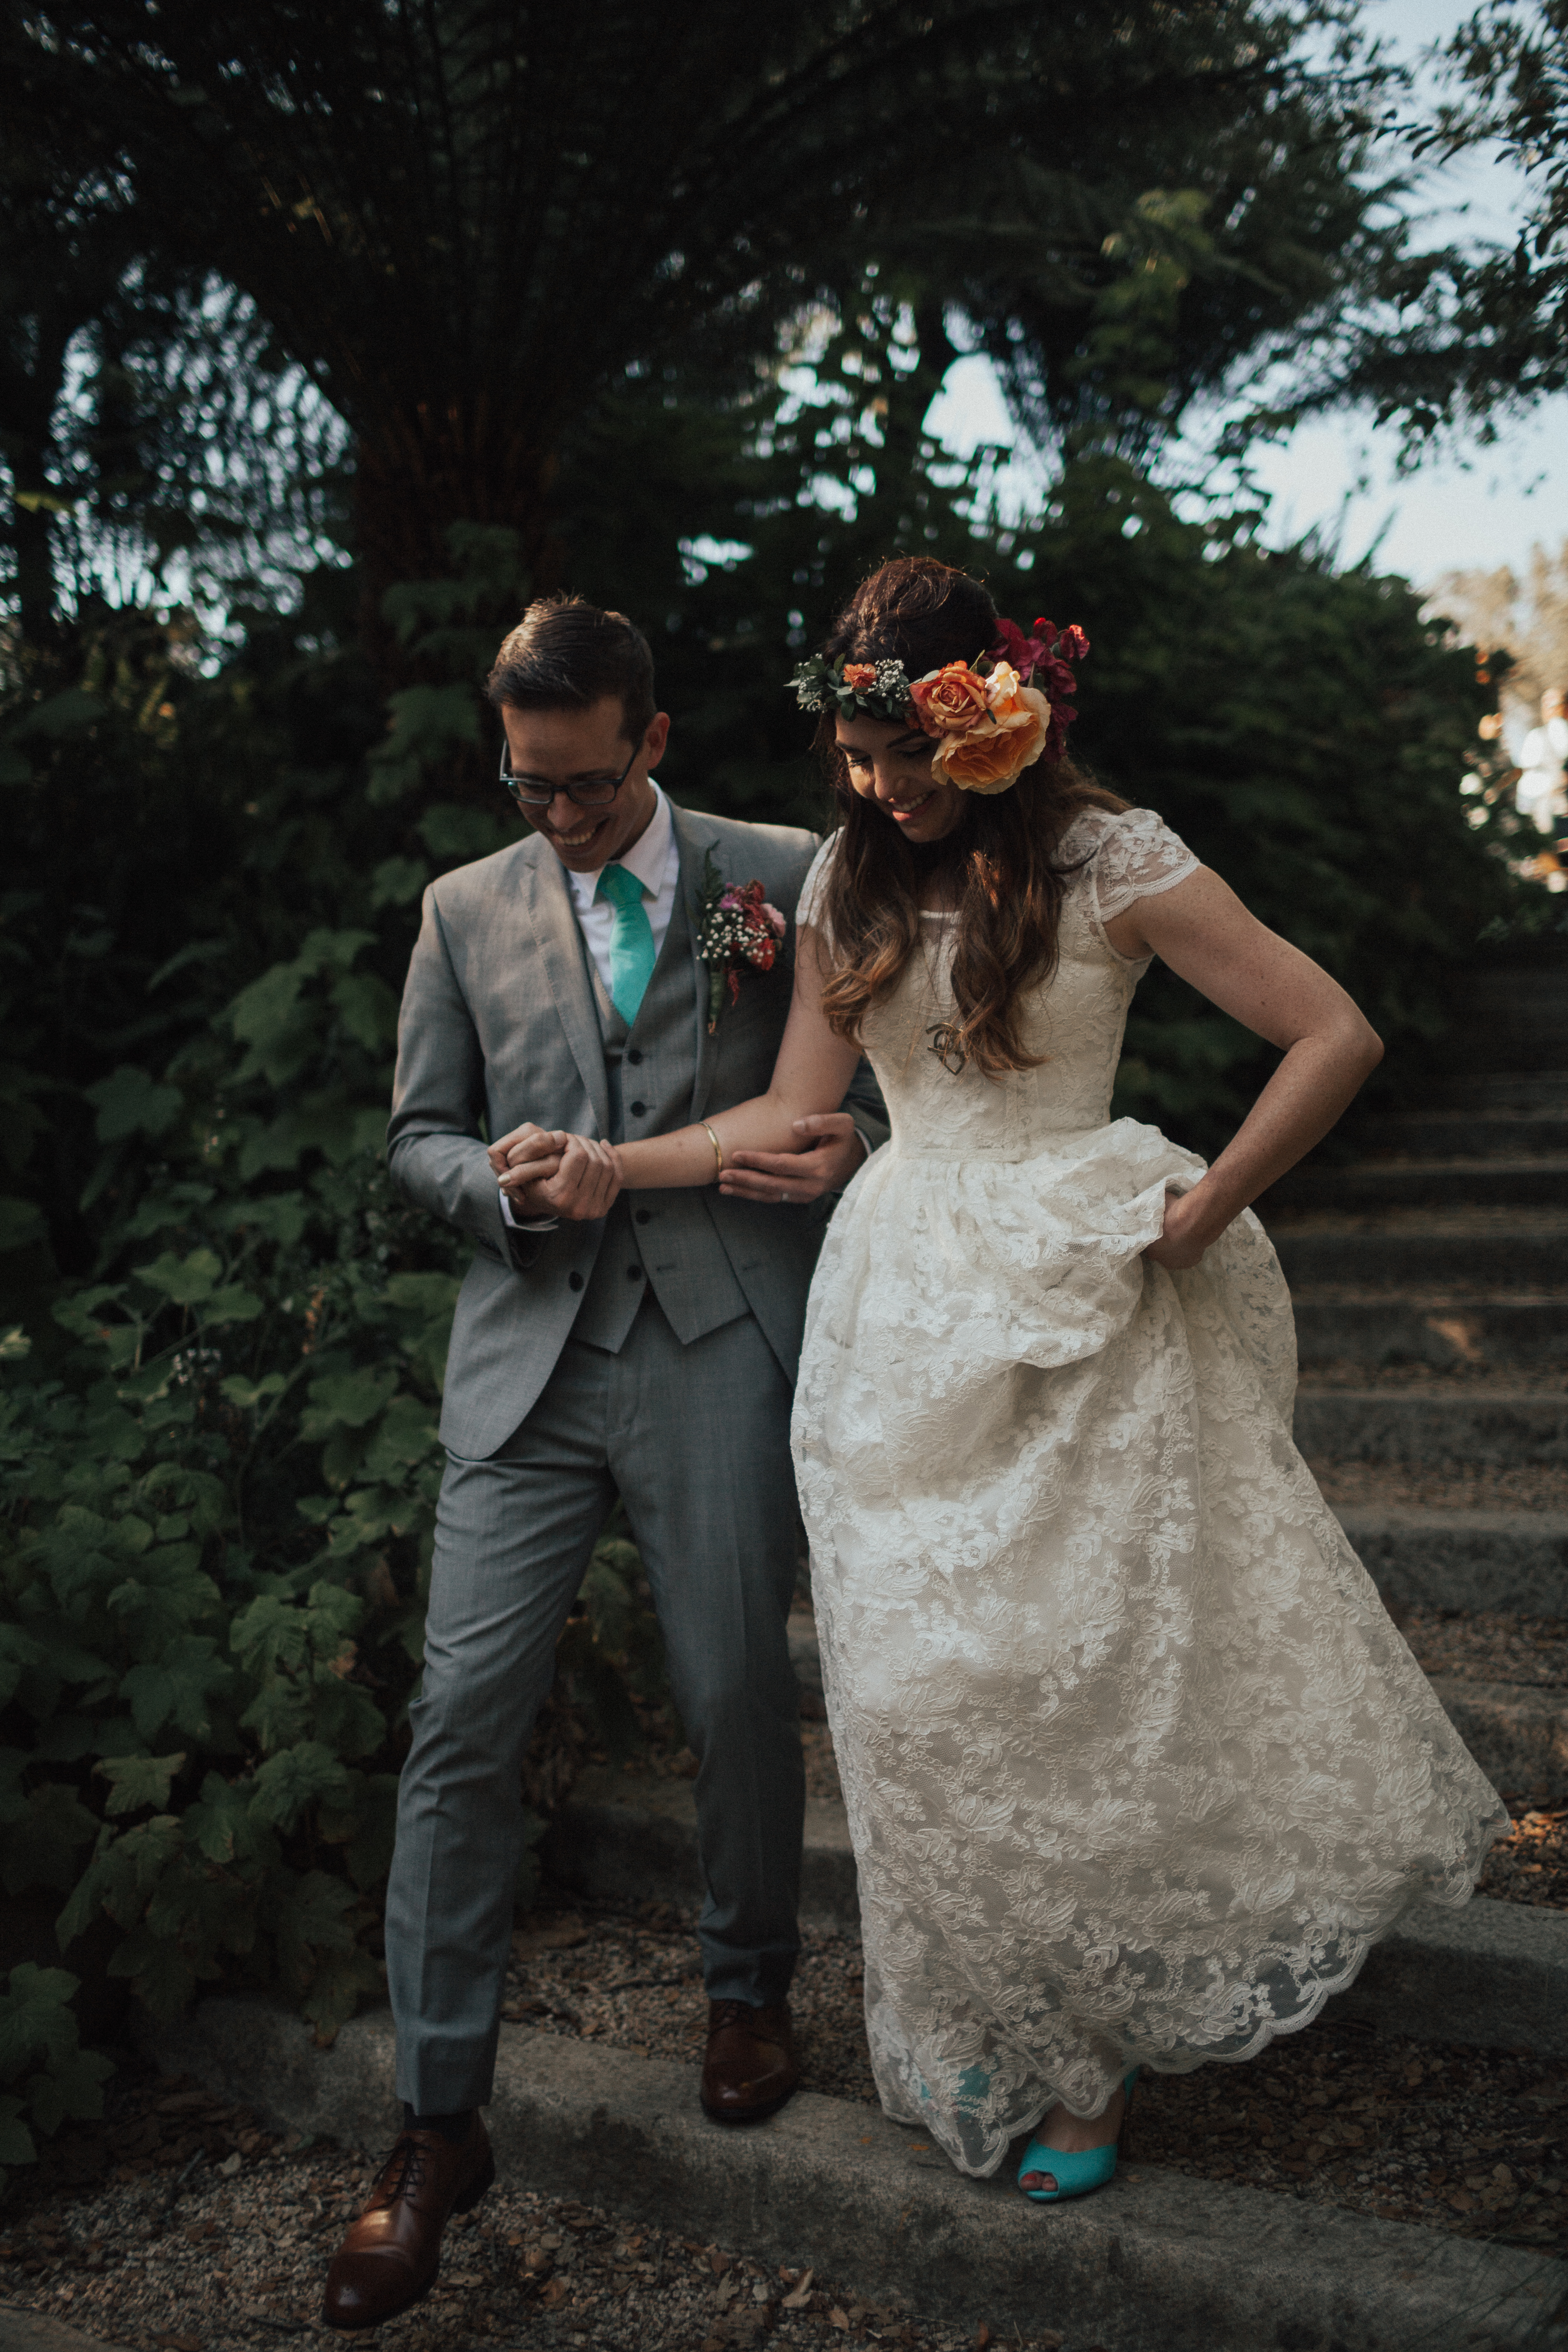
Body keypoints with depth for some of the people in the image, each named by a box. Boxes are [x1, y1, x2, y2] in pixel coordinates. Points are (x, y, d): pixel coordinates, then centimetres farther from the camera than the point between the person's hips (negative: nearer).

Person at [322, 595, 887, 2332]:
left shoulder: (782, 877, 6)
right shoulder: (466, 909, 11)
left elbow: (885, 1071, 12)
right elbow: (420, 1138, 12)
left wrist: (855, 1151, -10)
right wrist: (520, 1189, -8)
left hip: (724, 1348, -1)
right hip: (529, 1357, 2)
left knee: (737, 1701, 6)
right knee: (463, 1718, -3)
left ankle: (747, 1984, 36)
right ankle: (437, 2127, 9)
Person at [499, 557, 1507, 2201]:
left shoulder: (1108, 865, -7)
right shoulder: (851, 878, 8)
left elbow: (1336, 1038, -9)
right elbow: (795, 1114, 11)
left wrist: (1195, 1218, -9)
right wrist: (604, 1169, 3)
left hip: (1076, 1317, -4)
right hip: (905, 1323, 5)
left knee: (1090, 1671, 1)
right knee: (928, 1685, 6)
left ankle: (1091, 2055, 24)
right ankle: (983, 2039, 27)